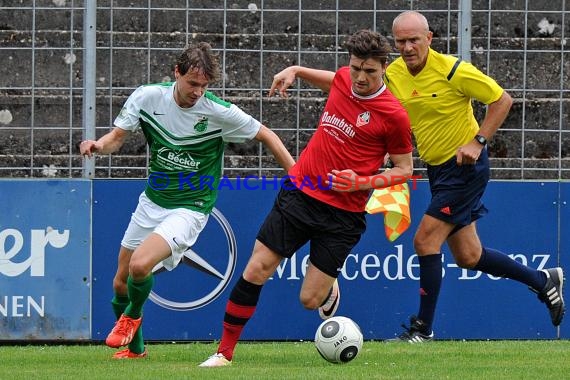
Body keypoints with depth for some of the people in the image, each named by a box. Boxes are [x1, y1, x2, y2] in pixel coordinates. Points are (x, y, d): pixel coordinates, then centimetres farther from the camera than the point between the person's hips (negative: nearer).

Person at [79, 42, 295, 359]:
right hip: (152, 201, 5)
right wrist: (99, 145, -27)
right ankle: (135, 348, 35)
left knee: (140, 265, -27)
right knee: (120, 282, 9)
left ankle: (132, 316, 7)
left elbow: (266, 136, -6)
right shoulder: (148, 97, -10)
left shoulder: (220, 113, -18)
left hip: (189, 209, -5)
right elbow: (118, 137, -3)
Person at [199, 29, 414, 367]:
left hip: (343, 211, -4)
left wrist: (362, 182, -16)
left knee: (310, 300, -3)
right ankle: (225, 352, 5)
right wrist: (295, 71, 20)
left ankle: (330, 289, 35)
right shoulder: (344, 79, 2)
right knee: (256, 271, -4)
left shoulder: (394, 116, -13)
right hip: (299, 193, 4)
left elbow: (404, 169, -3)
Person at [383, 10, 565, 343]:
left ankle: (423, 328, -3)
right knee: (468, 257, 10)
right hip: (438, 168, 7)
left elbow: (502, 100, -12)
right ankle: (543, 281, 30)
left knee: (425, 240, -14)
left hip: (465, 166, -7)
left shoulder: (453, 70, -19)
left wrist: (478, 141, -19)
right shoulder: (392, 75, -2)